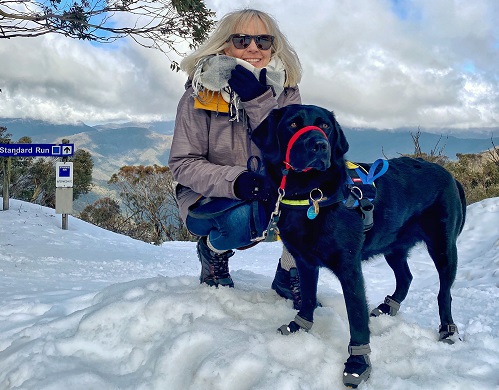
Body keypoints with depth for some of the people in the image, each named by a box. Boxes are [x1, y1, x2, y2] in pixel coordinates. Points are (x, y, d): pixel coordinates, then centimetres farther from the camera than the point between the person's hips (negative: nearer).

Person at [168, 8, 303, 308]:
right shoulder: (202, 93, -13)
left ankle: (289, 277, 0)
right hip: (208, 199, -3)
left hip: (267, 195, 3)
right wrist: (234, 181, -33)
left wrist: (257, 100, -29)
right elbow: (183, 163, -15)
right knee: (243, 218, -35)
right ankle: (213, 251, 3)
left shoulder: (285, 91, -5)